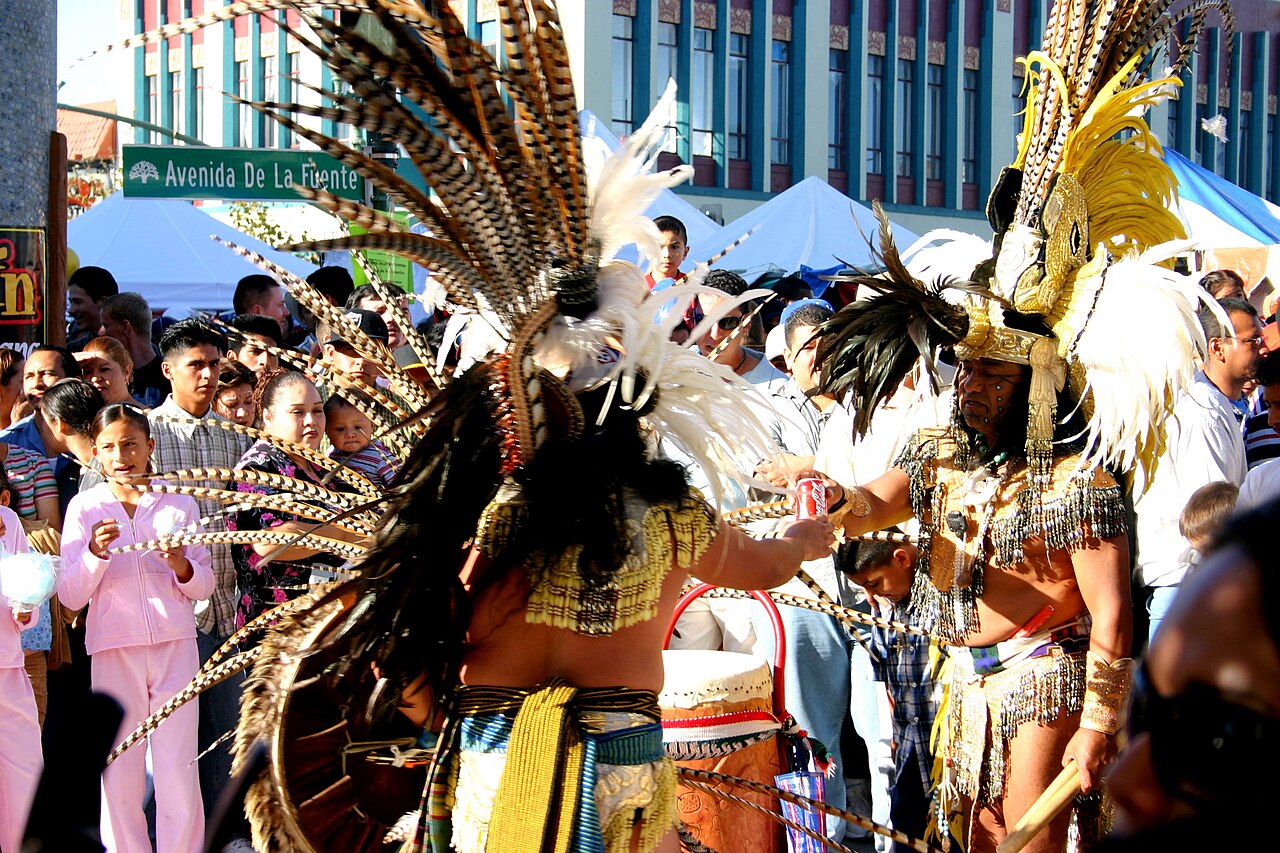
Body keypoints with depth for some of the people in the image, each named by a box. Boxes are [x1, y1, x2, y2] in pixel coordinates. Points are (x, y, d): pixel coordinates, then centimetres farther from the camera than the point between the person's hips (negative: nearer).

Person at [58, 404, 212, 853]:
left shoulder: (180, 504, 5)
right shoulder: (84, 507, 2)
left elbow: (204, 584, 7)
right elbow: (71, 596, -2)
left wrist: (182, 566, -14)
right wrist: (95, 554, -18)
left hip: (175, 643, 0)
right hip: (113, 647, 0)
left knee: (178, 768, -3)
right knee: (119, 772, 1)